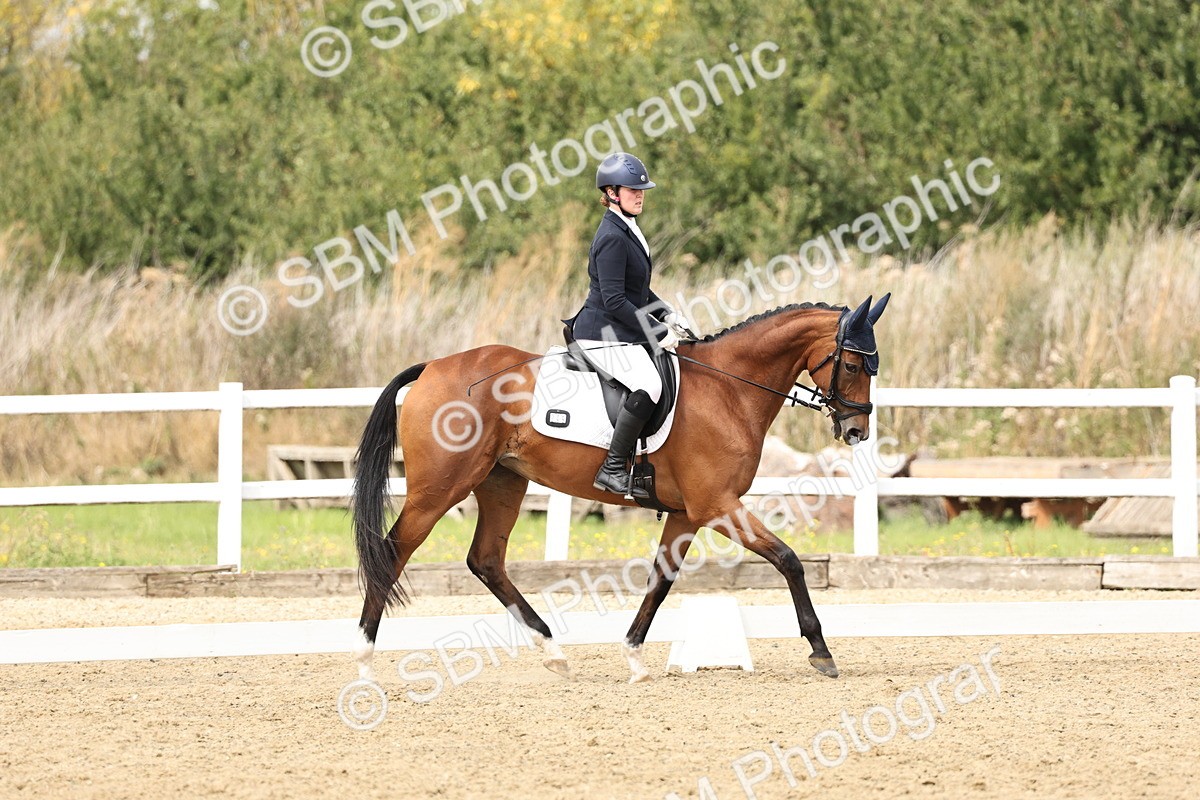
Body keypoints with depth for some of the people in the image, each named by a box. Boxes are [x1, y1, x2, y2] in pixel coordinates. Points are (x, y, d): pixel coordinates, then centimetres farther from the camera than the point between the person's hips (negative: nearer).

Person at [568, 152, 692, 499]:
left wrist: (669, 316, 11)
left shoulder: (628, 230, 14)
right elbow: (614, 301, -23)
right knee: (649, 385, -30)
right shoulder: (612, 238, -18)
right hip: (604, 334, -11)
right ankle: (613, 469, -26)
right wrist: (659, 333, -19)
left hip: (620, 332, 11)